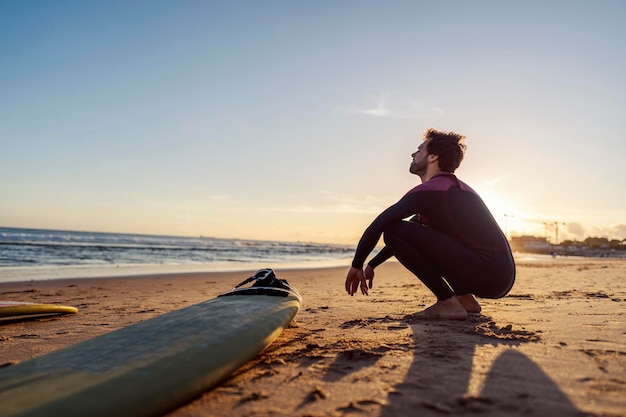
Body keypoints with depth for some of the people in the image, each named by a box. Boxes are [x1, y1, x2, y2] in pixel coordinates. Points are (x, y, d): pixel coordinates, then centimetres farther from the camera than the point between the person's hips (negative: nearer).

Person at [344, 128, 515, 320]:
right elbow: (408, 234, 26)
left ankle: (448, 303, -8)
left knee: (394, 231, -12)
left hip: (488, 274, -9)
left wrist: (357, 265, 1)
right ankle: (465, 298, 15)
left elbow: (377, 227, -13)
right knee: (420, 235, 26)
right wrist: (372, 265, 27)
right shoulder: (455, 187, 21)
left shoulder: (430, 190, -9)